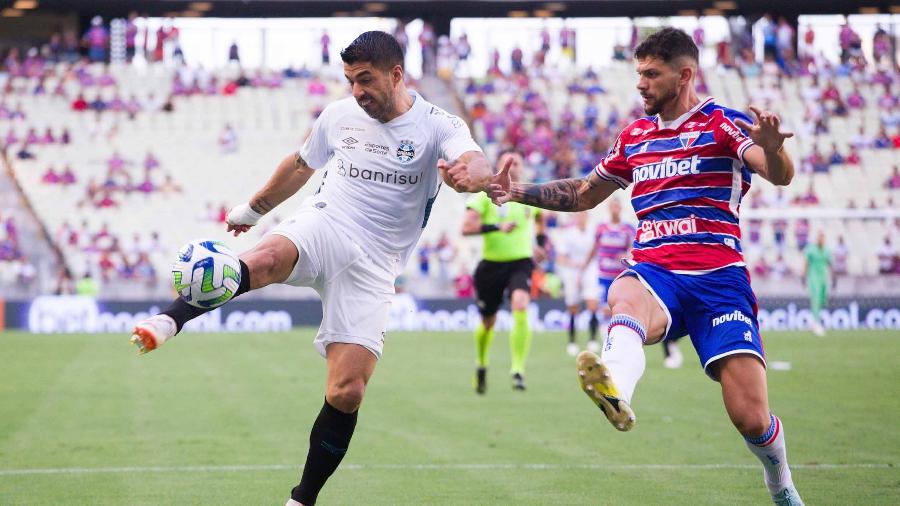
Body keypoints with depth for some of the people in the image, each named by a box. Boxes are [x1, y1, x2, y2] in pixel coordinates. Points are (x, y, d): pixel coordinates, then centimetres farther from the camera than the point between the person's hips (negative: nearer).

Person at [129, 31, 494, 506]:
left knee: (347, 391, -11)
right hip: (323, 227, 1)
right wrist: (252, 207, 38)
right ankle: (167, 322, -53)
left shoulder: (438, 126, -4)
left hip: (372, 266, -1)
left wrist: (468, 174, -50)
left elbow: (477, 166, -25)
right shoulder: (339, 115, 8)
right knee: (265, 258, -37)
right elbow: (300, 165, 27)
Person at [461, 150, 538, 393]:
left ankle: (518, 370, -24)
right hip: (491, 265, 0)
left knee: (520, 309, -27)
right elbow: (466, 227, -17)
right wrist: (497, 227, -25)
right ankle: (481, 366, 40)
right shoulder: (486, 195, -6)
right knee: (488, 322, 11)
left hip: (521, 263, 1)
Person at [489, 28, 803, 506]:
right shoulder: (635, 135, 20)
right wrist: (520, 191, 20)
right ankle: (615, 391, -69)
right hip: (654, 269, 3)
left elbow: (780, 175, -16)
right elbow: (584, 194, 34)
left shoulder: (724, 123, 2)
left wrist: (771, 148, -39)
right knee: (626, 298, -38)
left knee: (750, 417, -12)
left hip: (718, 276, -3)